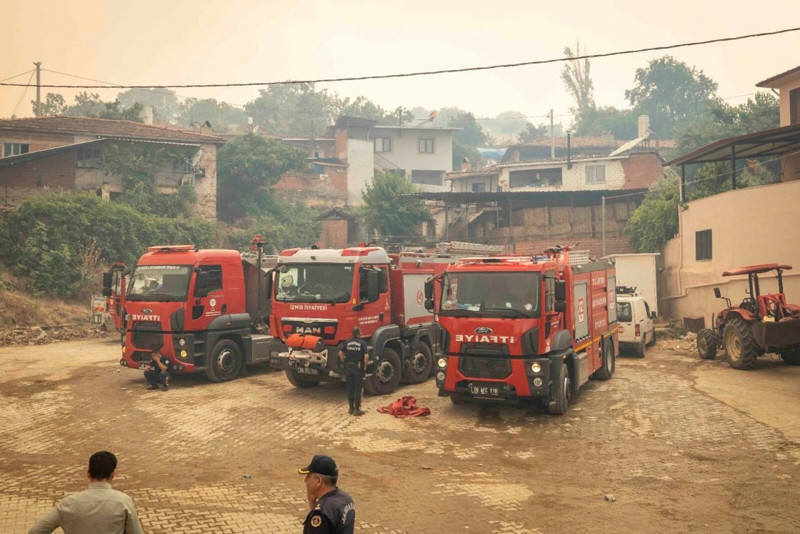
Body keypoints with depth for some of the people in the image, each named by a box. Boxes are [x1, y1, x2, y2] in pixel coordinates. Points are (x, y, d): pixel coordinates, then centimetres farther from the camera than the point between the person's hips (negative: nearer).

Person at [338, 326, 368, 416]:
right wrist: (365, 366, -6)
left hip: (349, 367, 4)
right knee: (358, 389, 2)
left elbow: (340, 353, 5)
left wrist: (344, 362, 14)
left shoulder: (347, 342, 4)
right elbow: (366, 356, -19)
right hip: (358, 368, -4)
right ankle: (357, 409, 2)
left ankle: (351, 408, 20)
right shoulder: (362, 343, -10)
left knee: (350, 389, 12)